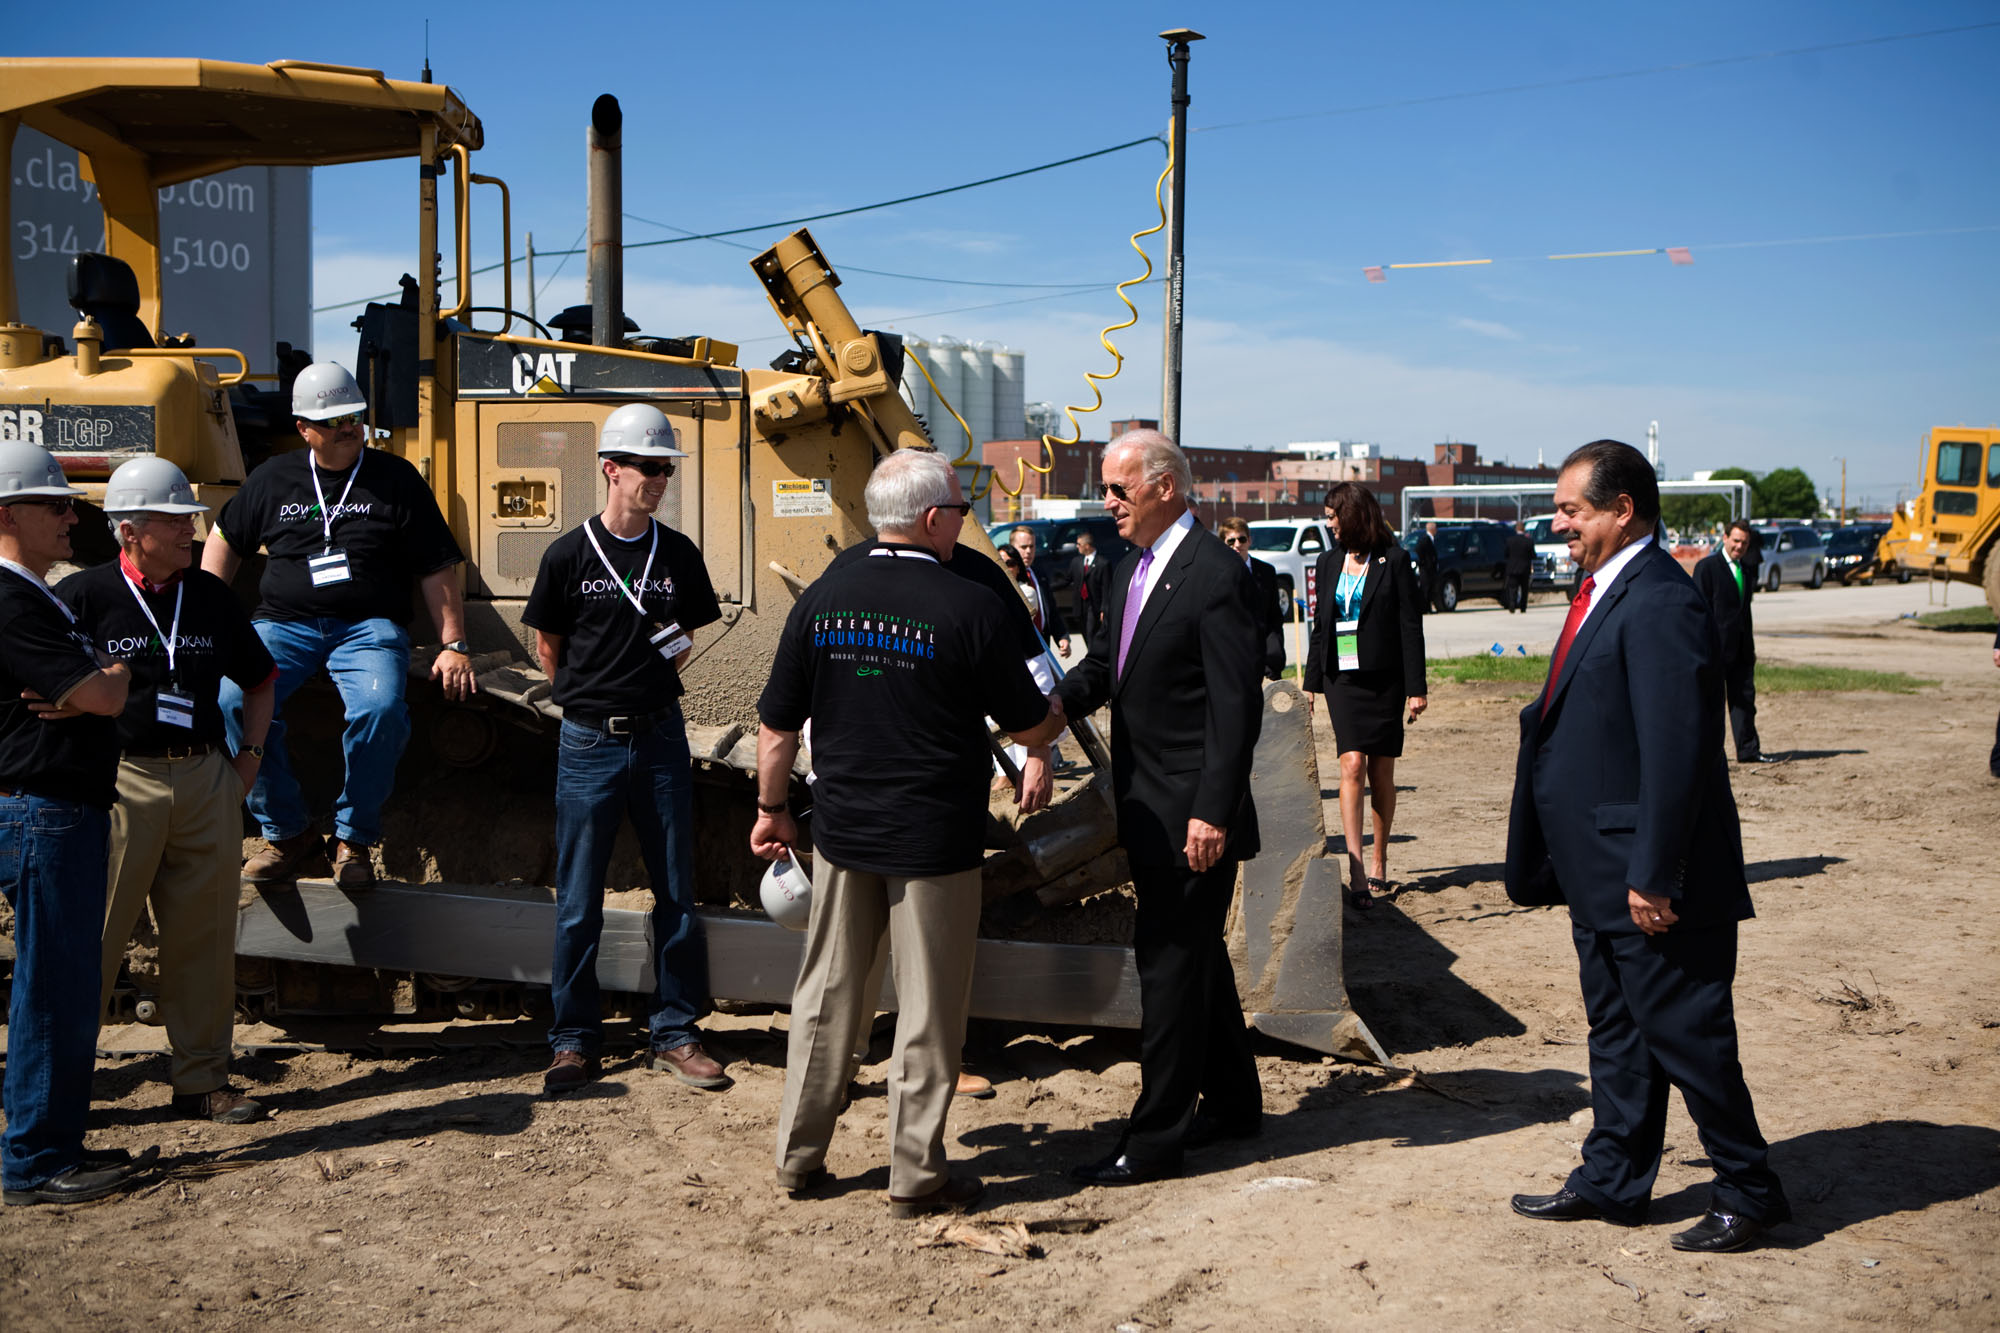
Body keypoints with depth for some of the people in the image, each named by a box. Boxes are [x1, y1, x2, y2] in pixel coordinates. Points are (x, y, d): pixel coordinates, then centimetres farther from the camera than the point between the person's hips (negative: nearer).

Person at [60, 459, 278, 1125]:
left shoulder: (211, 595, 10)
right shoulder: (83, 595, -5)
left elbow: (260, 679, 22)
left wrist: (248, 756, 13)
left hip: (207, 782, 5)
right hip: (118, 785, -4)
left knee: (203, 940, 8)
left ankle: (202, 1080, 18)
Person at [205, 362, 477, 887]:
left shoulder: (397, 479, 7)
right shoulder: (274, 479, 13)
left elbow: (437, 569, 7)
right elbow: (225, 538, 26)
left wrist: (454, 645, -1)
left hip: (369, 626, -2)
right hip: (284, 622, 2)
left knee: (380, 707, -33)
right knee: (231, 699, -26)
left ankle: (354, 838, -11)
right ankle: (288, 833, -8)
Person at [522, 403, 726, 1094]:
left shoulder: (679, 555, 4)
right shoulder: (569, 555, -4)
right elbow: (547, 645, 6)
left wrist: (673, 656, 4)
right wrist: (590, 697, 5)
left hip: (661, 737, 3)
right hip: (589, 744, -2)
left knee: (676, 892, 7)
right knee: (578, 902, 3)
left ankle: (675, 1033, 18)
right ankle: (573, 1038, 15)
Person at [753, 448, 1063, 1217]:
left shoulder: (821, 600, -1)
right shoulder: (970, 609, -13)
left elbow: (778, 727, 4)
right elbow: (1032, 729, -5)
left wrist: (771, 809, 18)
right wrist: (1067, 706, 17)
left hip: (842, 833, 4)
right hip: (933, 840, -4)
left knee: (826, 994, 15)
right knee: (928, 1009, 7)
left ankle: (799, 1157, 24)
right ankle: (916, 1175, 15)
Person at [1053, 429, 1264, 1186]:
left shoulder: (1216, 575, -16)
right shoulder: (1131, 569, 12)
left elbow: (1237, 705, -20)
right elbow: (1106, 663, 19)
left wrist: (1213, 812, -23)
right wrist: (1062, 700, -2)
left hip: (1191, 814, -9)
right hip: (1148, 806, 9)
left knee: (1170, 960, -4)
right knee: (1195, 954, 19)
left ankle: (1155, 1138, 5)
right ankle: (1232, 1102, 33)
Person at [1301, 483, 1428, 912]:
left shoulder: (1394, 562, -3)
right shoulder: (1328, 564, 11)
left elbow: (1410, 626, -5)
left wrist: (1416, 686, -8)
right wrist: (1310, 681, 14)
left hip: (1384, 680, -2)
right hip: (1343, 679, 2)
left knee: (1381, 775, 5)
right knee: (1352, 766, -11)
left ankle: (1379, 861, 20)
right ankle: (1355, 870, -16)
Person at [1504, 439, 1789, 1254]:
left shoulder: (1660, 606, -20)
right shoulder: (1604, 593, 12)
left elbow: (1675, 752, -24)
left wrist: (1653, 876, -23)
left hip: (1653, 886, -10)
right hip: (1601, 876, 10)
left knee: (1685, 1036, 2)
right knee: (1616, 1032, 18)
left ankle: (1748, 1193, 19)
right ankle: (1611, 1183, 29)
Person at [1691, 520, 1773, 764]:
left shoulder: (1746, 571, 17)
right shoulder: (1707, 567, -5)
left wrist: (1750, 646, 16)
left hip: (1741, 649, 7)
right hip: (1716, 646, -6)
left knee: (1745, 699, 5)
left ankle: (1748, 750, 8)